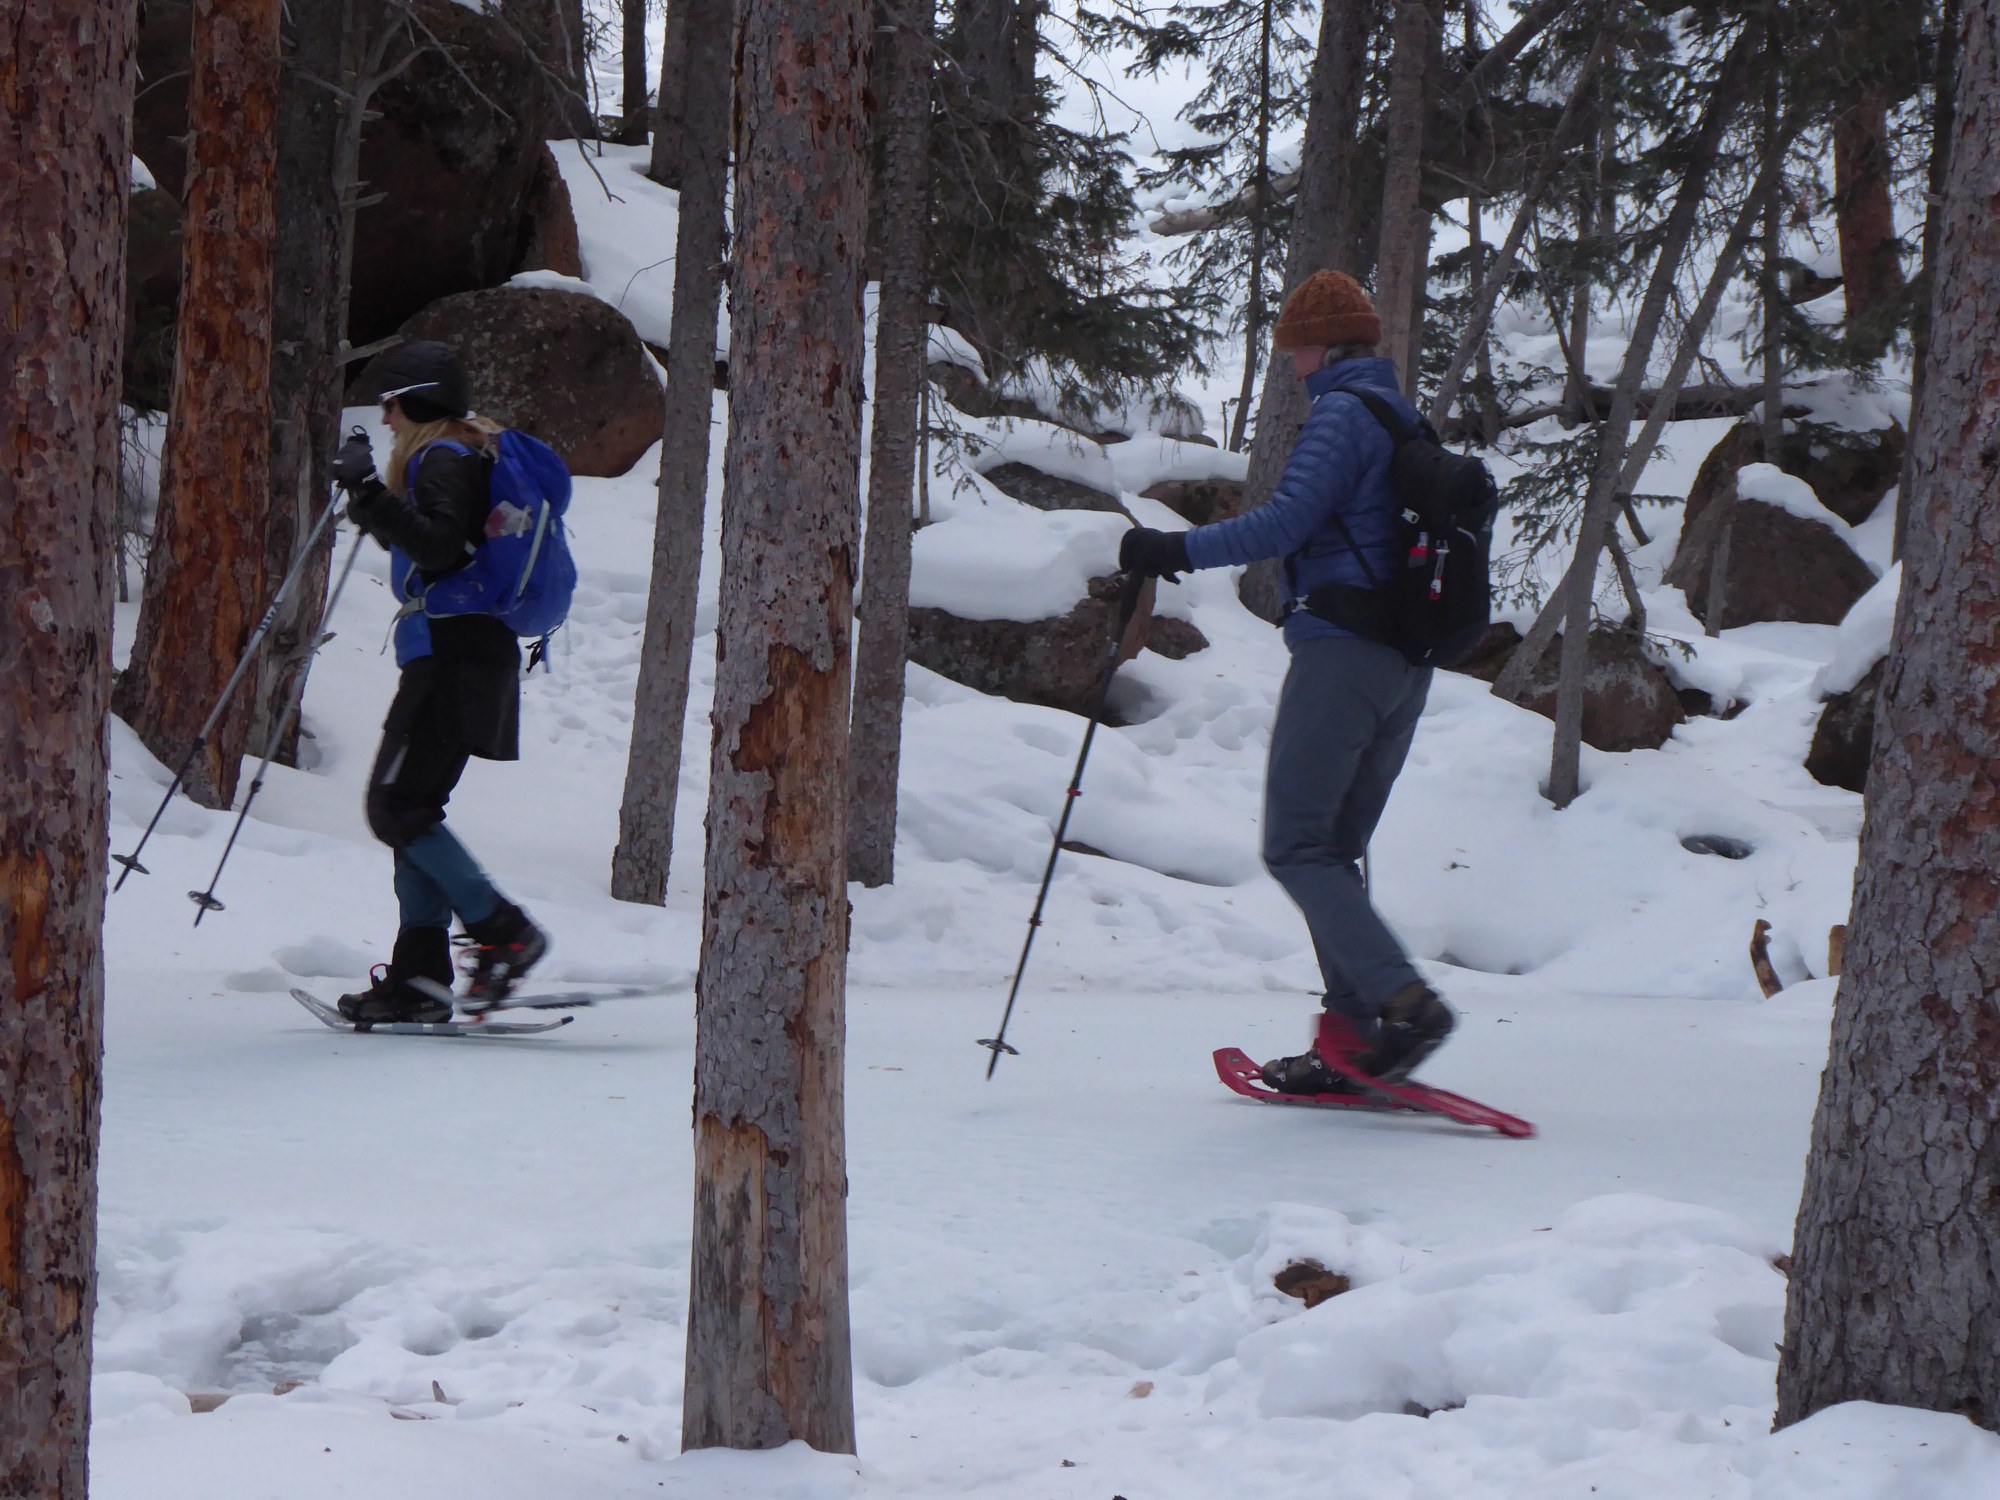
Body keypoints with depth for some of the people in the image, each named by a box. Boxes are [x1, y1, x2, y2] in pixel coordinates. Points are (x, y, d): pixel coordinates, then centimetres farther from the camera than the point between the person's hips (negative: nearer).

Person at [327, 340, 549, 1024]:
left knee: (397, 808, -10)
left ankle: (503, 931, -11)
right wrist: (367, 493, 30)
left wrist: (370, 493, -27)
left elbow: (439, 545, -26)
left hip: (452, 658, -10)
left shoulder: (442, 461, -10)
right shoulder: (463, 456, 21)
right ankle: (419, 975, 5)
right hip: (459, 656, 10)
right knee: (412, 809, 9)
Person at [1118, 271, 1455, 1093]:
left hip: (1342, 650, -9)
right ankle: (1352, 1036, 6)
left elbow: (1284, 523, -19)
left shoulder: (1343, 414, -9)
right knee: (1336, 850, 13)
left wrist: (1173, 550, -14)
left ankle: (1405, 1002, -19)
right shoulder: (1409, 420, 18)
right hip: (1407, 666, 9)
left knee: (1296, 848, -7)